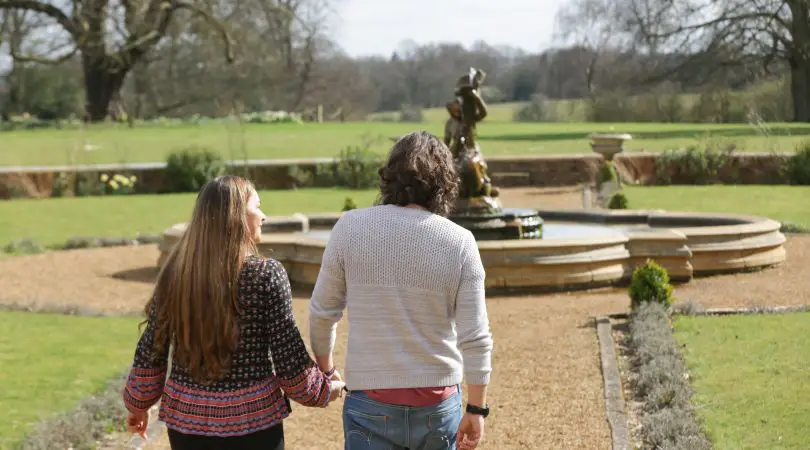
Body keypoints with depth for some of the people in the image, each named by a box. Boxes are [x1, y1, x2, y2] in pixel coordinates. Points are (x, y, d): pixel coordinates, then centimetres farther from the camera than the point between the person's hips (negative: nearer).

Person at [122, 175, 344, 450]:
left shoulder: (175, 273, -2)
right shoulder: (266, 275, -13)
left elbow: (150, 352, 3)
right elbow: (289, 360, -11)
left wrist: (139, 404, 19)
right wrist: (324, 389, 7)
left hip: (187, 420, 4)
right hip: (253, 422, -4)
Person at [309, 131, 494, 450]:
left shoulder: (351, 227, -8)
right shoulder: (460, 242, -8)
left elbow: (322, 311, 1)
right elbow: (475, 338, -7)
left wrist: (324, 364, 19)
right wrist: (477, 408, 4)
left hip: (371, 403, -1)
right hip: (438, 402, 1)